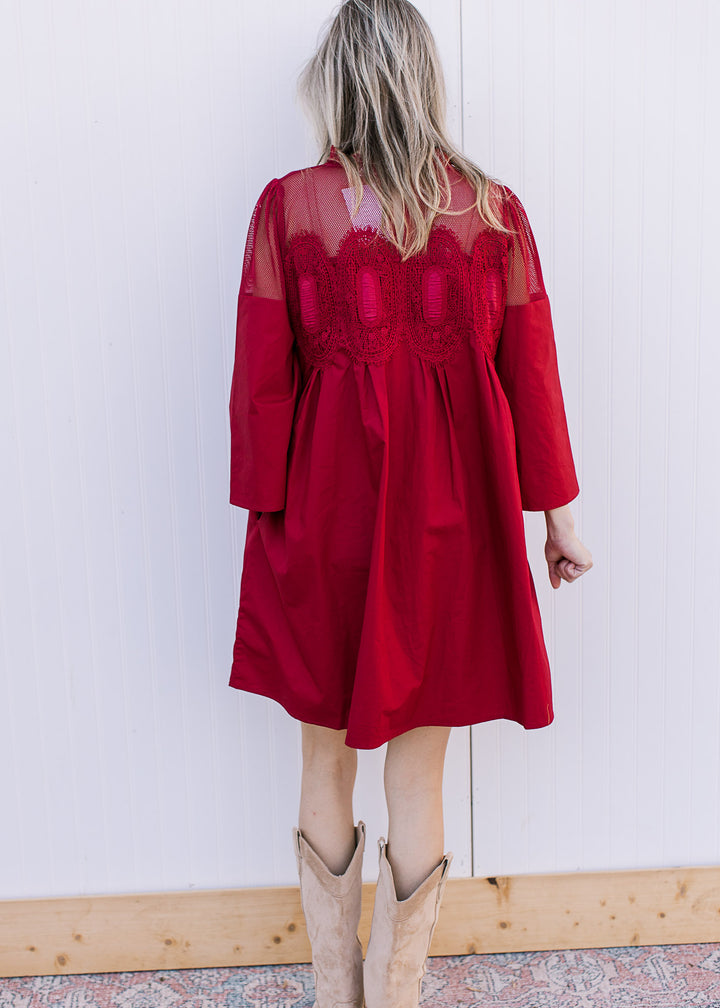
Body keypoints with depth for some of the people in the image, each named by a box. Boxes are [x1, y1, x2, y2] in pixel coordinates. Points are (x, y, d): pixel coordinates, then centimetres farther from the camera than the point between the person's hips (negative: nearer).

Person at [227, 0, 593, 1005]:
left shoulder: (288, 205, -4)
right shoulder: (494, 209, -1)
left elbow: (261, 375, -4)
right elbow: (531, 373, 2)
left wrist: (265, 507, 5)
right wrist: (558, 510, 11)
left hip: (325, 508, 0)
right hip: (450, 515, 1)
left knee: (326, 764, 16)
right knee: (418, 774, 11)